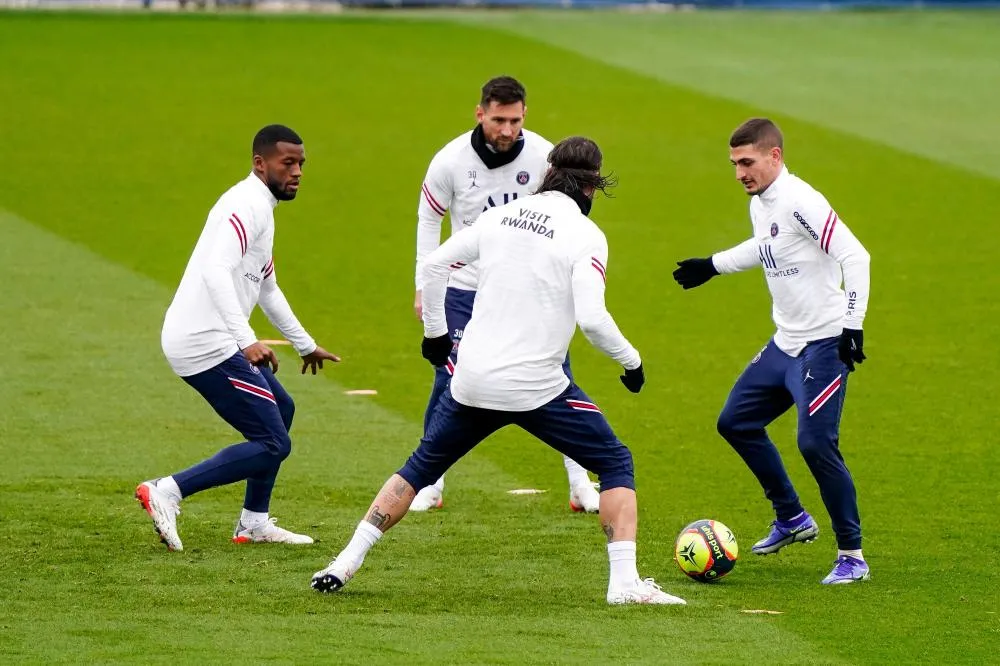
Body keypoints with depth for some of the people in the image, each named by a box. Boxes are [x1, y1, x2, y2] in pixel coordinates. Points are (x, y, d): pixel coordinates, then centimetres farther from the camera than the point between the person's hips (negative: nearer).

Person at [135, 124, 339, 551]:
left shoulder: (261, 209, 21)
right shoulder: (247, 205, -13)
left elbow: (267, 290, 34)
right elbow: (217, 271, -28)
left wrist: (305, 344, 42)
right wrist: (247, 340, -36)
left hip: (207, 341, 10)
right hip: (207, 344, -10)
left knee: (281, 409, 25)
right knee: (272, 444, -9)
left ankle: (254, 523, 28)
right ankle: (167, 491, -14)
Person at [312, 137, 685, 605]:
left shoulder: (501, 216, 7)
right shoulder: (585, 236, -8)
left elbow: (433, 267, 11)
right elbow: (592, 318, -18)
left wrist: (435, 333, 24)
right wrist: (632, 361, -2)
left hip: (472, 380, 4)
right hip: (535, 386, -4)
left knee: (421, 467, 22)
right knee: (616, 465, 9)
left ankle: (345, 564, 18)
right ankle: (625, 582, -4)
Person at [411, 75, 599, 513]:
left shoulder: (543, 157, -12)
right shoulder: (451, 161, -13)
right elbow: (429, 219, 1)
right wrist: (424, 288, -1)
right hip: (465, 289, -1)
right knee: (449, 382, -4)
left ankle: (580, 484, 7)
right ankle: (431, 484, 11)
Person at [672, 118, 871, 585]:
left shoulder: (800, 202, -19)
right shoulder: (760, 205, 9)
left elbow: (855, 256, -23)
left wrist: (853, 325, -28)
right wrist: (713, 266, 40)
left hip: (824, 345, -10)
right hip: (785, 344, 10)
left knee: (815, 442, -17)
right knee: (735, 423, 15)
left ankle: (852, 556, -6)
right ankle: (792, 518, 29)